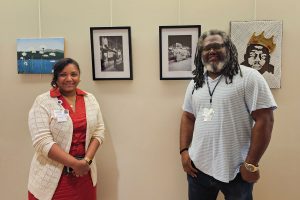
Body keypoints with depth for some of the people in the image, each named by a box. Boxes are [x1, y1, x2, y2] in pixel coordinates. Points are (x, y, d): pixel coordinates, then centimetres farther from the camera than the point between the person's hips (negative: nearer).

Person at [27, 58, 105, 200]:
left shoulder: (90, 99, 4)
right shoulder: (43, 102, -9)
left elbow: (98, 132, 2)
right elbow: (42, 142, -16)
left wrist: (87, 160, -11)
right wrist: (75, 163, -17)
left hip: (84, 173, 4)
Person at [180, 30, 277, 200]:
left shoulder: (248, 77, -10)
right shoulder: (195, 82, 8)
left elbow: (264, 120, -13)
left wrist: (251, 164, -14)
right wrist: (184, 150, 3)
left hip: (235, 171, -4)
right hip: (198, 167, 5)